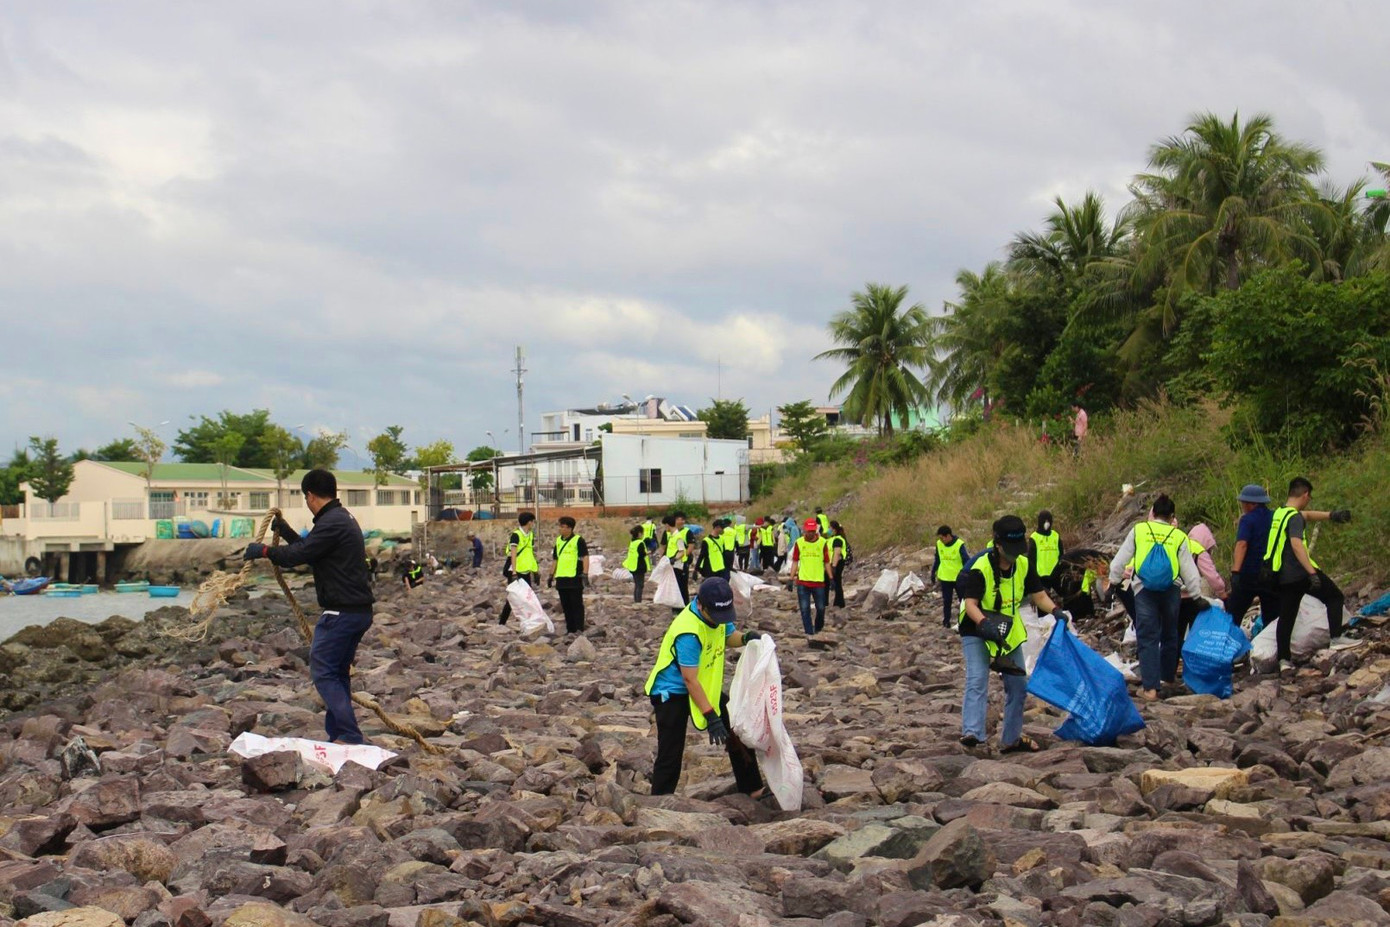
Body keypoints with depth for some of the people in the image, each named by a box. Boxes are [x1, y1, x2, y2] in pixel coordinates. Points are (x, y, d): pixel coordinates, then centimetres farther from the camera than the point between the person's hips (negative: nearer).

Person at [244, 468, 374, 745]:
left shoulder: (331, 523, -15)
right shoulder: (344, 518, 18)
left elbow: (300, 554, -18)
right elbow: (310, 550, 27)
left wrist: (264, 551, -3)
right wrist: (285, 531, 36)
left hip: (340, 612, -10)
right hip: (359, 611, 10)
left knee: (323, 672, -7)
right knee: (338, 673, 15)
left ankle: (349, 735, -12)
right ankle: (338, 735, 19)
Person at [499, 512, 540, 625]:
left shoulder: (530, 535, 11)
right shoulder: (516, 535, -13)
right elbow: (513, 555, -19)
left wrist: (536, 571, 16)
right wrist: (514, 573, -25)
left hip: (526, 572, 7)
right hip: (515, 571, -7)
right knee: (512, 599, -5)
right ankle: (501, 624, 2)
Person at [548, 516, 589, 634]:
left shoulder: (578, 540, -6)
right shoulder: (558, 541, 15)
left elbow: (585, 558, -11)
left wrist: (585, 574, -20)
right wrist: (551, 575, 19)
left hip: (574, 579, -7)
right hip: (561, 579, 7)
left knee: (577, 605, -4)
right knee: (566, 606, 9)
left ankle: (579, 629, -2)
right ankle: (570, 629, 16)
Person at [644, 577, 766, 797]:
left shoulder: (716, 613, -10)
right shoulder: (688, 632, -33)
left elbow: (728, 636, 11)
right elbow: (690, 680, -30)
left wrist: (746, 637, -13)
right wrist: (712, 718, -30)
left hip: (706, 686, 8)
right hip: (672, 691, -8)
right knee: (670, 756, -9)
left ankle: (753, 789, 25)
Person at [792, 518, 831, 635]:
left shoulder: (822, 542, 1)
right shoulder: (799, 542, 2)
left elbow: (827, 562, 6)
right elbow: (795, 562, 7)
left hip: (818, 581, 0)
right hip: (802, 582, 0)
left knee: (821, 608, 7)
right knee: (805, 609, -2)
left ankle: (818, 628, 31)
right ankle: (809, 633, 4)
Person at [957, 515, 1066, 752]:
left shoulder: (1024, 565, -4)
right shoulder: (980, 568, -23)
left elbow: (1039, 595, 2)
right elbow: (970, 603, -27)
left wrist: (1055, 611, -17)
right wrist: (984, 624, -44)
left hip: (1008, 633, 7)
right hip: (976, 630, -6)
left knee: (1018, 685, 9)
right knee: (977, 679, -23)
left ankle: (1011, 738, 21)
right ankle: (971, 732, -31)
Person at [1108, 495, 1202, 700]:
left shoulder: (1138, 530, 3)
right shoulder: (1179, 536, 3)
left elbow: (1120, 560, 7)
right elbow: (1190, 570, 6)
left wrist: (1114, 581, 21)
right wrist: (1197, 594, 17)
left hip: (1144, 589, -1)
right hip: (1171, 590, 1)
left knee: (1148, 637, 0)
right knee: (1170, 634, 21)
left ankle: (1150, 687, -7)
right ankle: (1168, 675, 33)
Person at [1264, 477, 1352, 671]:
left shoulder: (1279, 513, 13)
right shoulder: (1295, 518, -14)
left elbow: (1307, 515, 29)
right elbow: (1296, 544, -29)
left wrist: (1331, 515, 30)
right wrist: (1312, 572, -34)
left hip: (1283, 575, 8)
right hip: (1301, 573, -8)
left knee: (1286, 617, 9)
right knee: (1335, 597, 8)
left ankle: (1284, 659, 6)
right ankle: (1336, 638, 1)